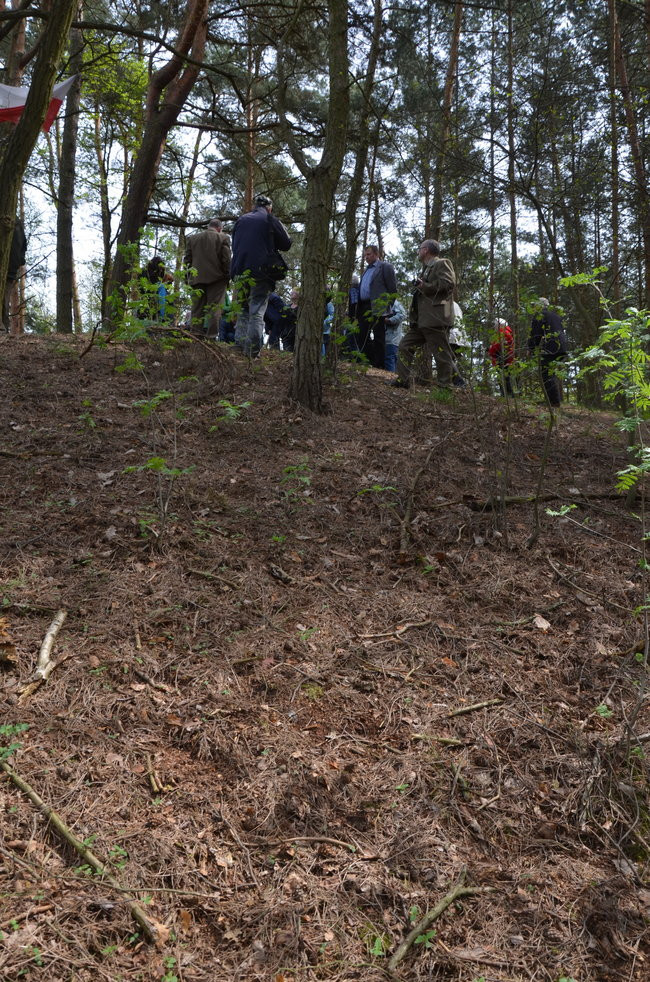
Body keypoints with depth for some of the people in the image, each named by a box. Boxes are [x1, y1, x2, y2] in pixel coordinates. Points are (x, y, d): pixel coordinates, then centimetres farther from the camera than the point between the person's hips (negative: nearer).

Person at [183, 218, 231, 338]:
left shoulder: (192, 238, 10)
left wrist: (191, 275, 13)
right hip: (216, 278, -3)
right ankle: (212, 335, -7)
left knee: (197, 307, 7)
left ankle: (195, 332, 3)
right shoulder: (223, 238, -2)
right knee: (214, 307, -2)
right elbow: (226, 260, -6)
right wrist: (227, 276, 3)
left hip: (197, 278, 3)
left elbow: (187, 259, 8)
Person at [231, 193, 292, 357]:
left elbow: (234, 245, 25)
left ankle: (240, 342, 10)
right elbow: (286, 245, 4)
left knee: (243, 308, 16)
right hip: (261, 272, -4)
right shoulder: (271, 220, 1)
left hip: (240, 271, 4)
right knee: (257, 310, -4)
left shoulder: (241, 220, 15)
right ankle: (253, 348, -13)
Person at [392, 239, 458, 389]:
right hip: (421, 320, 10)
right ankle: (403, 380, 9)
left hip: (436, 320, -10)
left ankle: (445, 387, 0)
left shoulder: (442, 264, -2)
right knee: (404, 346, 7)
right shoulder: (426, 269, 26)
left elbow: (449, 283, -18)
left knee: (442, 354, -5)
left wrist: (424, 286, -16)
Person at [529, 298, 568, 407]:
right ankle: (558, 399, 18)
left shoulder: (539, 315, -1)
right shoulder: (555, 315, 22)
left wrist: (531, 348, 5)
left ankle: (554, 402, -14)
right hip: (562, 347, 8)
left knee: (547, 375, -8)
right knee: (556, 374, 16)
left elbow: (535, 334, -4)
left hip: (549, 348, -8)